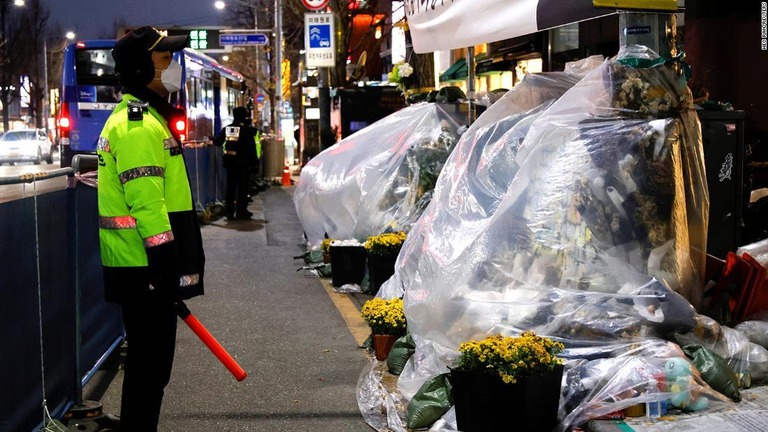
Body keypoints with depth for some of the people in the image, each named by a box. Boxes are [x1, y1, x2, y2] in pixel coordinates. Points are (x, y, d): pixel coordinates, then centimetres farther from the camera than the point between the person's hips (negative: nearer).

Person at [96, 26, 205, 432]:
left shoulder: (140, 118, 18)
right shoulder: (140, 126, -17)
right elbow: (146, 206, -23)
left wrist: (175, 268, 25)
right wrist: (169, 271, -22)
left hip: (143, 268, 10)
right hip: (145, 270, -10)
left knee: (150, 361, 18)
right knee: (150, 365, -2)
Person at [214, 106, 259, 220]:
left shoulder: (226, 129, 4)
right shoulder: (247, 130, -11)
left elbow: (218, 142, 13)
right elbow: (251, 148, -13)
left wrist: (211, 139, 35)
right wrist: (254, 161, -7)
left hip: (230, 162, 5)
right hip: (243, 162, -5)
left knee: (230, 186, 12)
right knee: (243, 186, 1)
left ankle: (229, 211, 14)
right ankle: (241, 211, -1)